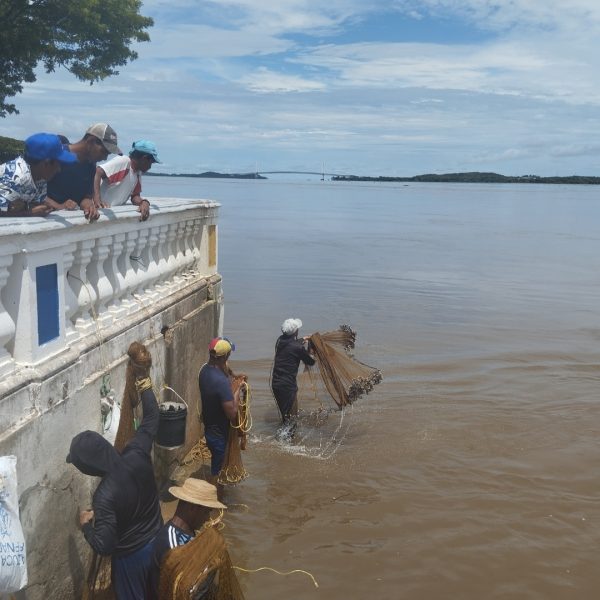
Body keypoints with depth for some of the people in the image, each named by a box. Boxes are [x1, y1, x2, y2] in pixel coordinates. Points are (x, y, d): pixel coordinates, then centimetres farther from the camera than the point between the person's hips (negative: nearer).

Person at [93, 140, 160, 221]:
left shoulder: (138, 174, 9)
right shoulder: (123, 161, -15)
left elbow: (135, 196, 7)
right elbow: (97, 173, -24)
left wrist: (144, 202, -16)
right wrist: (97, 199, -36)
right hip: (102, 209, -8)